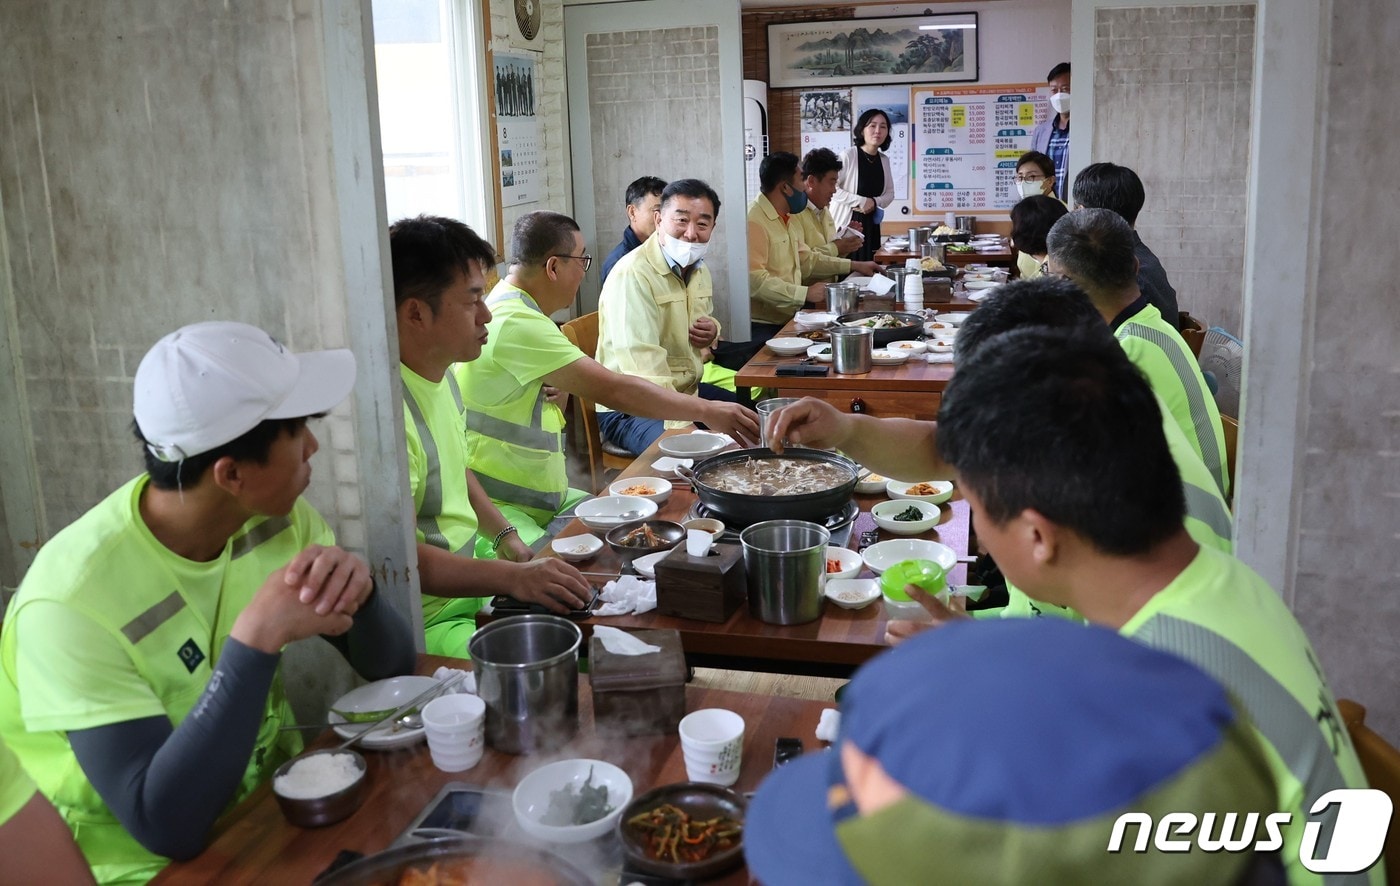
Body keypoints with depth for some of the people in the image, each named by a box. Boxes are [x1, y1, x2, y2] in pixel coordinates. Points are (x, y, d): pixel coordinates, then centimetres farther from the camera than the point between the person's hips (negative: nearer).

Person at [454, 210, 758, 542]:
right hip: (496, 509, -10)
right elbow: (612, 390, -22)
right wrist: (706, 410, -15)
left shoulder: (516, 310, 15)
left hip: (543, 498, 10)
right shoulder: (516, 324, -19)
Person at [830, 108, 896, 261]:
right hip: (846, 224, -6)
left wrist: (874, 202, -6)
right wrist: (861, 201, -15)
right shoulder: (848, 156, -13)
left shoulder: (884, 160, 8)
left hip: (870, 226, 6)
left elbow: (889, 194, 16)